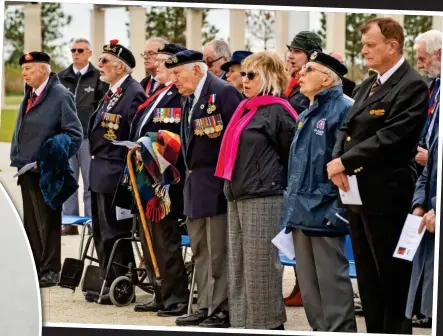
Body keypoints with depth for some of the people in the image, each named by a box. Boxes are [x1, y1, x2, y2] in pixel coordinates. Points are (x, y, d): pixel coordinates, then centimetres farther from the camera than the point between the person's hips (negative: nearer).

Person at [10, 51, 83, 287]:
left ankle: (50, 270, 8)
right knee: (31, 222, 13)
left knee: (48, 222, 0)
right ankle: (34, 268, 21)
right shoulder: (29, 96, 13)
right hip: (27, 170, 8)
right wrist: (17, 157, 11)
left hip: (47, 172, -8)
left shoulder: (61, 96, -10)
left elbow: (74, 134, -14)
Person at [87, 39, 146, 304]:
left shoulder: (134, 94, -17)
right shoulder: (112, 93, 14)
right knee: (102, 232, 15)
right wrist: (97, 161, 15)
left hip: (115, 174, -10)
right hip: (101, 173, 10)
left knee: (115, 232, -3)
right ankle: (109, 283, 24)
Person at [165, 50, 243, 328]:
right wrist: (190, 175, 13)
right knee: (201, 250, 14)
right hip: (195, 185, 9)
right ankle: (205, 306, 21)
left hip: (217, 185, -9)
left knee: (218, 250, -5)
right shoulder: (190, 98, 15)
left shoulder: (224, 92, -12)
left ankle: (221, 310, 1)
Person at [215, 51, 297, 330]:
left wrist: (279, 184, -4)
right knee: (238, 265, 11)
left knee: (261, 265, -5)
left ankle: (268, 324, 3)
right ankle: (242, 324, 17)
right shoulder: (246, 109, 16)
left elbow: (294, 154, -9)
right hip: (237, 197, 9)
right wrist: (232, 187, 17)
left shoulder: (277, 110, -9)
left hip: (264, 199, -9)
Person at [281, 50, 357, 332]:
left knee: (332, 281, -6)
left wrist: (339, 208, -20)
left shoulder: (344, 109, -9)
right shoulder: (306, 116, 19)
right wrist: (292, 207, 19)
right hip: (301, 212, 9)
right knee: (308, 284, 11)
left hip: (324, 213, -9)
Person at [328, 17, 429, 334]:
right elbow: (347, 129, 13)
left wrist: (345, 162, -18)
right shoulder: (366, 86, 16)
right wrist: (336, 160, -7)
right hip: (358, 192, 9)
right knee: (368, 277, 14)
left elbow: (390, 138, -20)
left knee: (393, 279, -2)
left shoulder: (412, 86, -12)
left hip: (386, 196, -9)